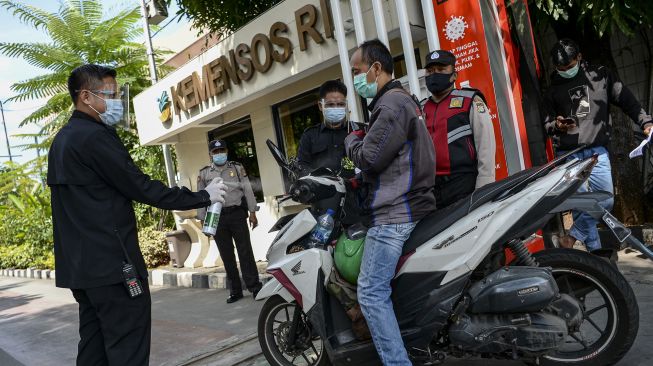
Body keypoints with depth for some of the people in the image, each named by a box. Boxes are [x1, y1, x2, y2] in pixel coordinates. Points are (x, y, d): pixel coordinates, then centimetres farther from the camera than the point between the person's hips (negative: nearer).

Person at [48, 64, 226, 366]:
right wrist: (202, 197, -9)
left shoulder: (62, 140, 16)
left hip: (79, 265, 10)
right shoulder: (94, 136, -15)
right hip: (112, 264, -10)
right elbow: (141, 187, -16)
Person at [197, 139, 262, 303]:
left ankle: (254, 286, 3)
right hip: (216, 217, 2)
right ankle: (235, 291, 13)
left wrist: (252, 212, -1)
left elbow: (248, 190, 6)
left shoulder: (237, 168, 8)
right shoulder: (204, 173, 10)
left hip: (237, 214, -1)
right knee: (227, 255, 6)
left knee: (245, 251, -3)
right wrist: (203, 220, 5)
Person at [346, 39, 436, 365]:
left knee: (371, 293, -10)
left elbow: (369, 157, -20)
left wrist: (352, 140, -1)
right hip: (408, 205, 11)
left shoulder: (392, 104, -13)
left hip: (394, 213, -11)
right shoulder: (399, 100, 21)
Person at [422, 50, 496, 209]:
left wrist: (483, 190, -10)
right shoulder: (423, 109, 17)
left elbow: (486, 145, -4)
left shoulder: (470, 101, 4)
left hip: (465, 185, -4)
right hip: (432, 189, 5)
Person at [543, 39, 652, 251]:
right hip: (568, 154, 0)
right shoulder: (553, 90, 12)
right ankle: (595, 251, 8)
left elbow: (626, 100, 7)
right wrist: (556, 125, -7)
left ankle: (573, 237, 9)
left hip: (597, 151, 1)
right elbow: (547, 123, 16)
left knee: (605, 200, -7)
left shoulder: (601, 75, 9)